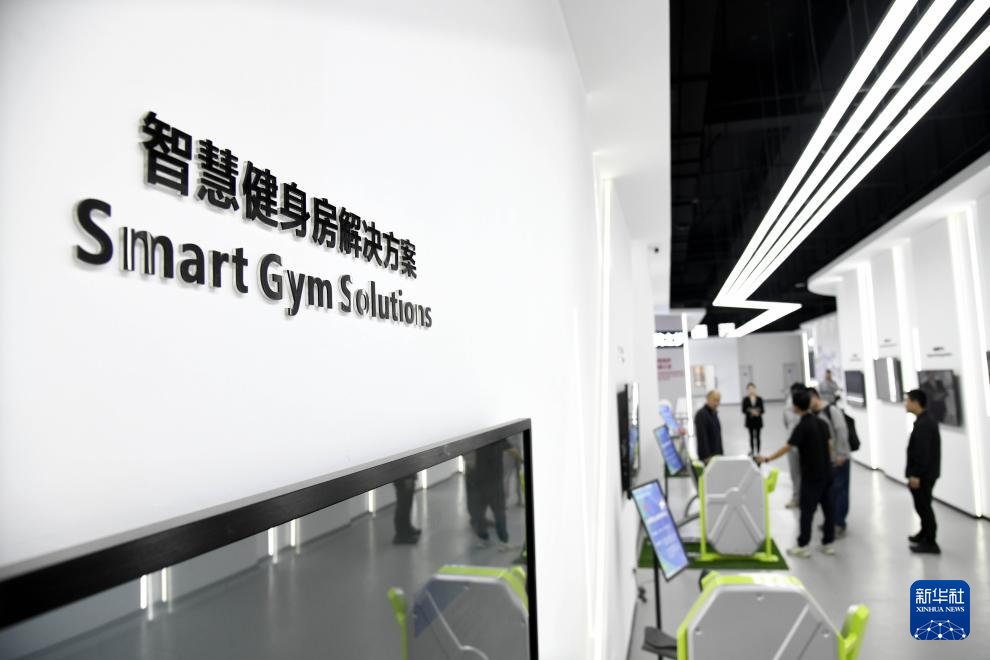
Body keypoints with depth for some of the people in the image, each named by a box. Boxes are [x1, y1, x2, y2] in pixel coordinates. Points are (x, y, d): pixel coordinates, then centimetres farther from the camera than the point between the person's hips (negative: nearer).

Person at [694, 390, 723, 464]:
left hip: (716, 455, 9)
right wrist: (707, 457, -22)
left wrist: (720, 453, 14)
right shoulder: (701, 414, -15)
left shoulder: (714, 413, 12)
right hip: (708, 456, -9)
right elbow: (702, 437, -20)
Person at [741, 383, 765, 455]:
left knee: (757, 436, 5)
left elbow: (763, 410, -1)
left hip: (758, 420, 0)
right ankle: (752, 451, 23)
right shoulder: (745, 400, -5)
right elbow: (743, 410, -8)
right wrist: (751, 412, -25)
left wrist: (758, 412, -23)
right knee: (751, 436, 9)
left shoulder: (759, 399, -2)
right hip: (750, 421, 0)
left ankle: (758, 452, 13)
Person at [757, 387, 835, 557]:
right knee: (828, 508, 11)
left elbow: (787, 447, -20)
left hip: (811, 475, -7)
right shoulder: (821, 422, 5)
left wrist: (767, 459, -16)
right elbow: (830, 445, 11)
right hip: (826, 473, 7)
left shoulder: (802, 426, -16)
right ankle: (828, 543, 19)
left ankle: (803, 546, 6)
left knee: (807, 510, 0)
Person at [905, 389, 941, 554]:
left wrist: (916, 474, -22)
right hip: (926, 472, 10)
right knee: (923, 505, 22)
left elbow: (922, 452, -25)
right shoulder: (927, 420, 11)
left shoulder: (923, 423, -21)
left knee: (923, 506, -1)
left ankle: (930, 543, 7)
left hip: (922, 474, -10)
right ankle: (924, 534, 36)